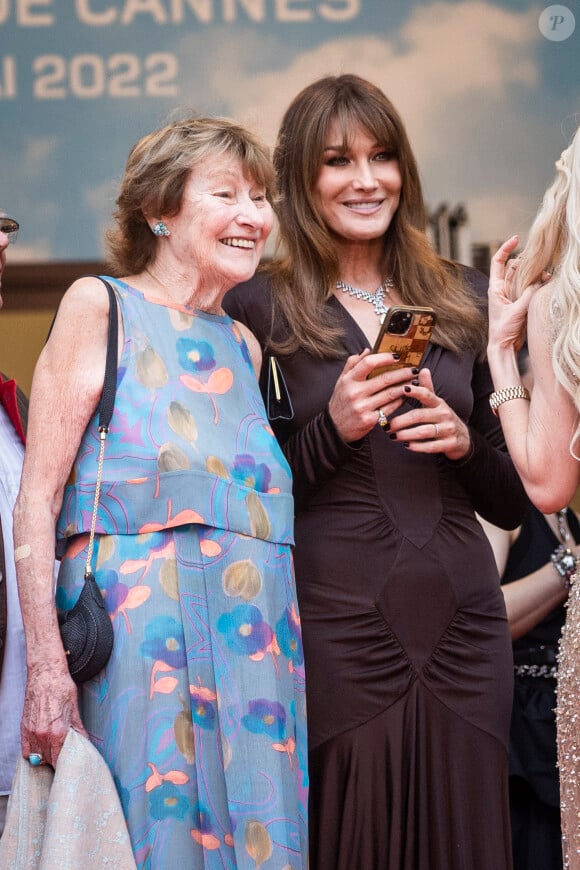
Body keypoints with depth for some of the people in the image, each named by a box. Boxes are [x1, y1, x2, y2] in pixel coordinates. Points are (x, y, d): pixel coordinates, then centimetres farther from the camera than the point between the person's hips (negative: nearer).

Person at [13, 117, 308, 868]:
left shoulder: (242, 345, 19)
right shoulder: (101, 306, 1)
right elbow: (37, 500, -7)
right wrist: (46, 665, -16)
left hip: (255, 635, 6)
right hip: (141, 629, -6)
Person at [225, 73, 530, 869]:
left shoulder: (463, 300, 12)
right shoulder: (259, 310, 1)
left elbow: (512, 504, 14)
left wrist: (464, 441, -5)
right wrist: (333, 428, -15)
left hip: (463, 630, 3)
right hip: (339, 631, -3)